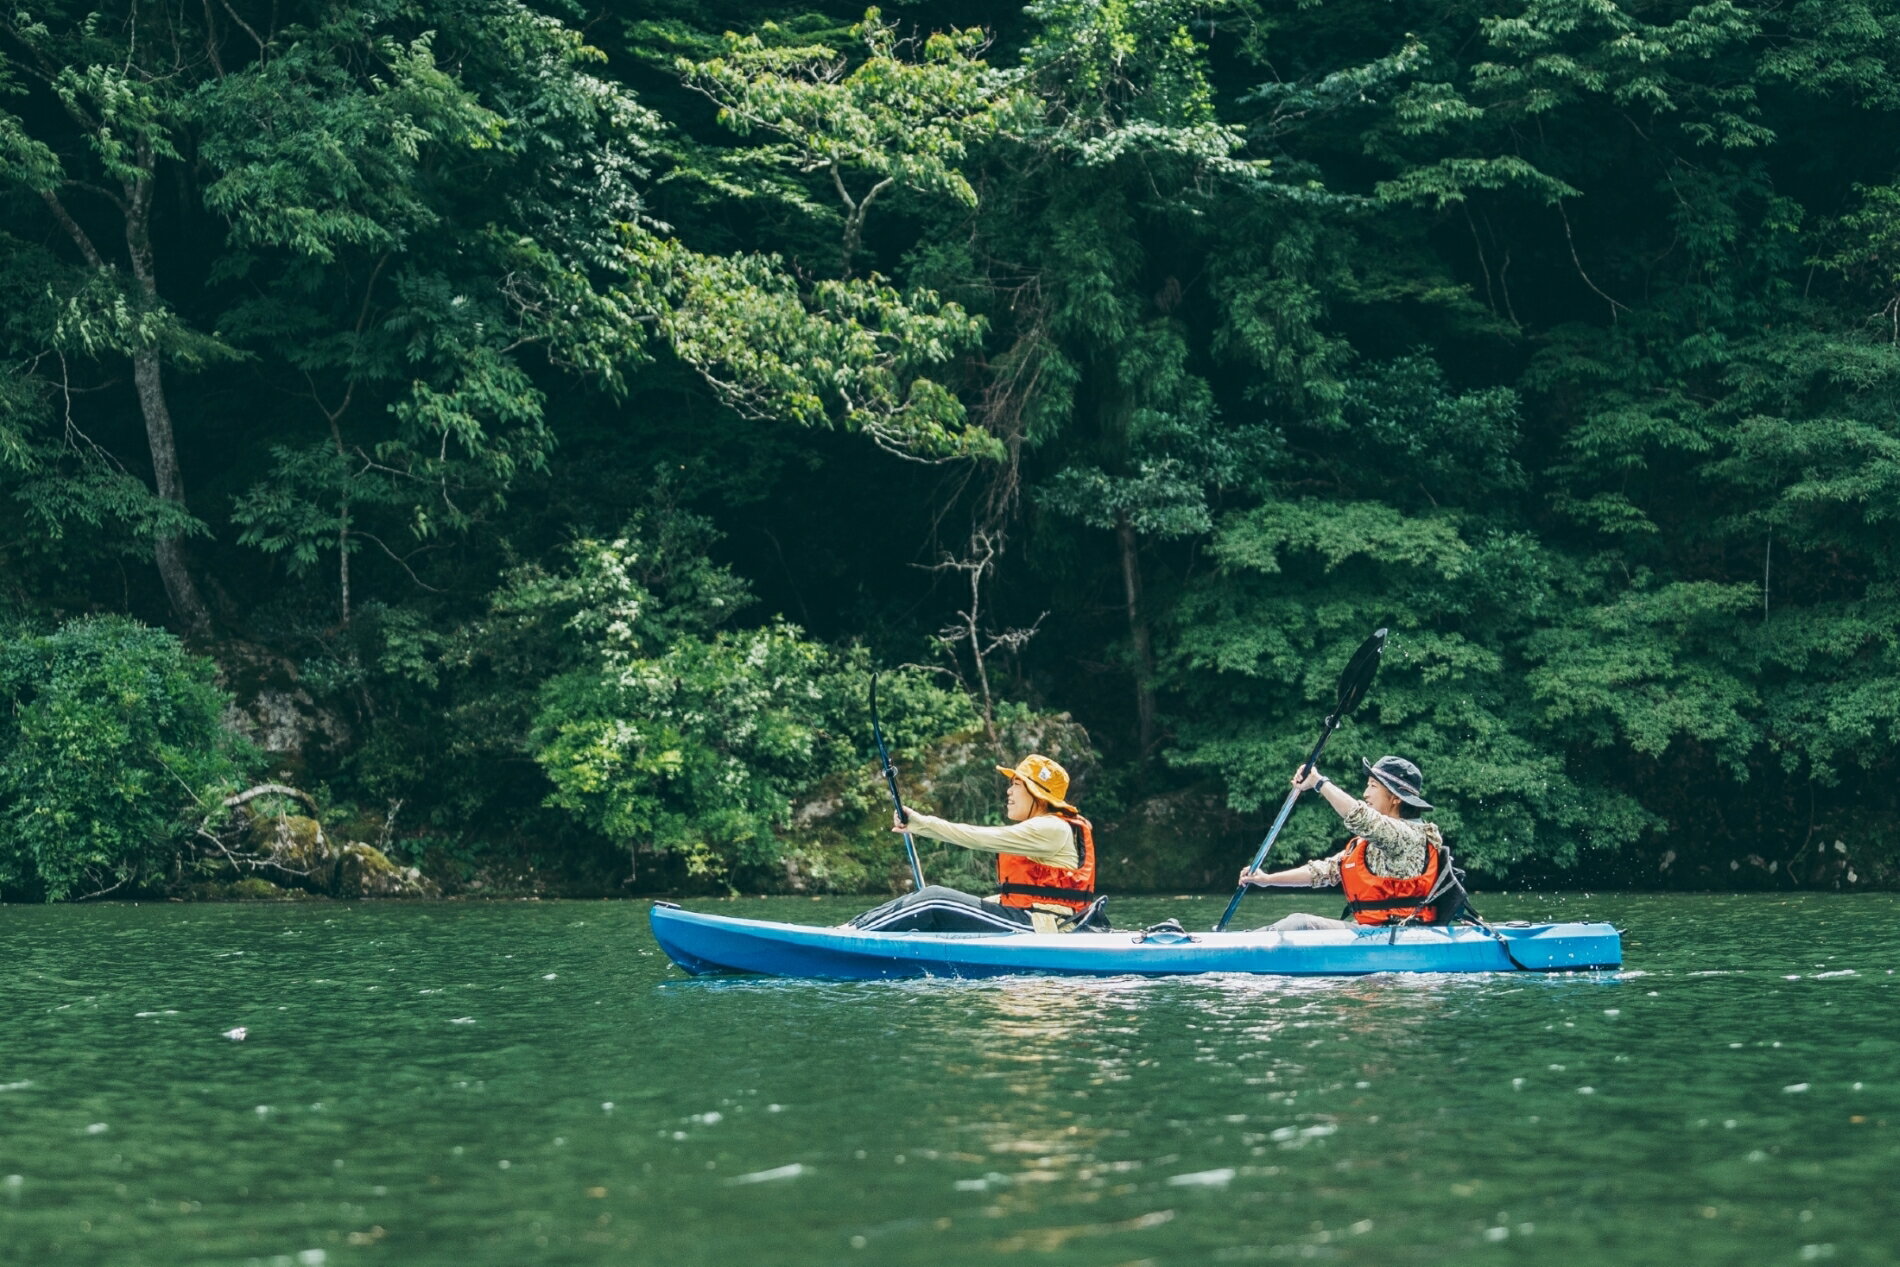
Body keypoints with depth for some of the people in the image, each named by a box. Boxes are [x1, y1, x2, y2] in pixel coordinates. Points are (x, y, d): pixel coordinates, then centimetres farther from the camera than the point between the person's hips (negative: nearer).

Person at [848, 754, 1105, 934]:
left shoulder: (1053, 830, -10)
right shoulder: (1038, 830, 22)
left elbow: (981, 838, -18)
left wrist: (921, 823, -16)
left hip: (1040, 927, -10)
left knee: (935, 901, -15)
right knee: (935, 901, 1)